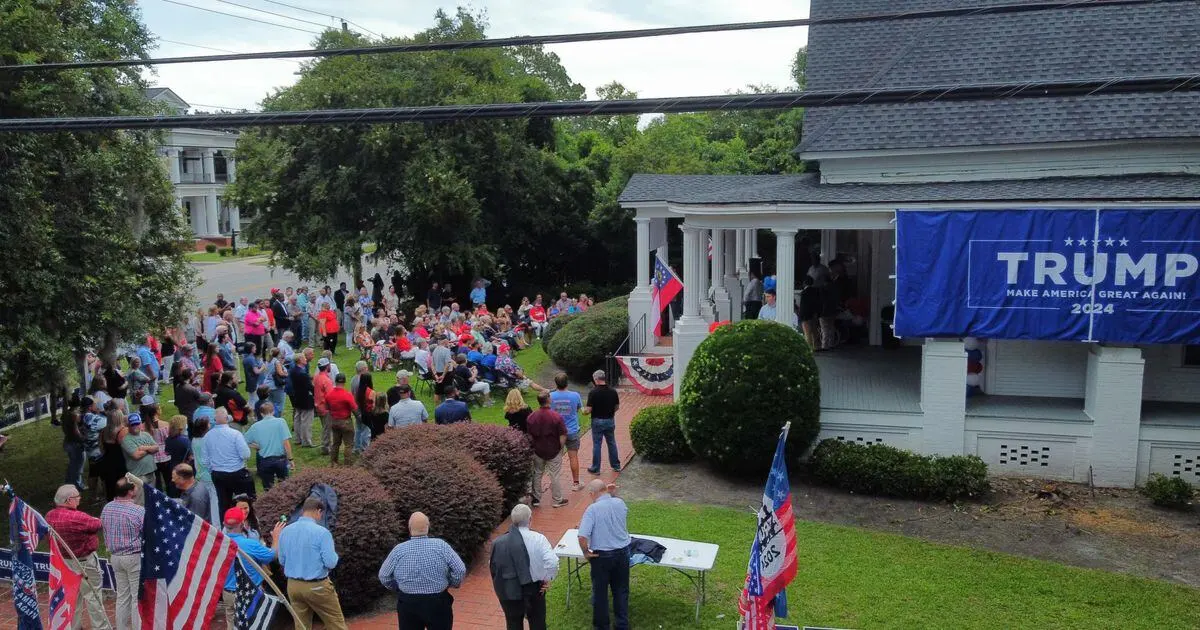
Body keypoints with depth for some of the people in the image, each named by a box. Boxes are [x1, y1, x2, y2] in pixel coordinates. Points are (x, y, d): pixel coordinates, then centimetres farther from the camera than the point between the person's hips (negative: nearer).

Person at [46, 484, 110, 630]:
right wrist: (96, 520, 6)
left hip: (63, 560, 8)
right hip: (84, 562, -8)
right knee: (93, 595, 2)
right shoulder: (76, 517, -29)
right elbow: (97, 524, -16)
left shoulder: (50, 516, -3)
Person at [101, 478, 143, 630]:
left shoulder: (107, 508, 1)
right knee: (138, 596, 2)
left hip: (115, 556, 7)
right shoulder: (139, 511, -21)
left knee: (122, 595, 17)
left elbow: (105, 533, 13)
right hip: (135, 557, -7)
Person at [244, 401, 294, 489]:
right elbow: (286, 443, -11)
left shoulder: (256, 426, -1)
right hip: (280, 459, -1)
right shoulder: (280, 422, -9)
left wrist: (258, 447, 10)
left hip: (264, 461, 2)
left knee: (268, 489, 12)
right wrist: (290, 459, -4)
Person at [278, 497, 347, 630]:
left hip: (293, 586, 6)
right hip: (317, 586, -6)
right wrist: (334, 555, 4)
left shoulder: (285, 531, 1)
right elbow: (331, 563, -16)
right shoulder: (321, 532, -17)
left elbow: (282, 560, 12)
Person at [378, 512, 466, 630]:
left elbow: (384, 576, 2)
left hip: (408, 605, 1)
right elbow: (460, 571, -12)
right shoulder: (441, 545, -12)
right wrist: (449, 584, 7)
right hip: (438, 603, -1)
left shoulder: (398, 550, -9)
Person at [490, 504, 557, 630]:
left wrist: (500, 589, 12)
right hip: (534, 590, -1)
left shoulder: (498, 543, -10)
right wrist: (547, 579, -10)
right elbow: (552, 562, -27)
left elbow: (494, 569, -2)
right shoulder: (538, 538, -17)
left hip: (509, 592, 1)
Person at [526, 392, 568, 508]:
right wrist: (561, 447, 0)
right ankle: (558, 500, 18)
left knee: (537, 474, 17)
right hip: (554, 451, -3)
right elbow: (563, 436, -15)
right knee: (554, 476, 8)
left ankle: (536, 499, 25)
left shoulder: (531, 417, -9)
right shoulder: (556, 416, -19)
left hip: (538, 450, 3)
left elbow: (529, 436, -1)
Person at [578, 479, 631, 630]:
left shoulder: (592, 509, -20)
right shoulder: (620, 503, -5)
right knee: (621, 590, 19)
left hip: (602, 555, -4)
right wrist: (613, 495, 11)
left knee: (600, 591, 16)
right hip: (623, 552, 4)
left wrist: (586, 552, -10)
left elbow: (582, 536, -27)